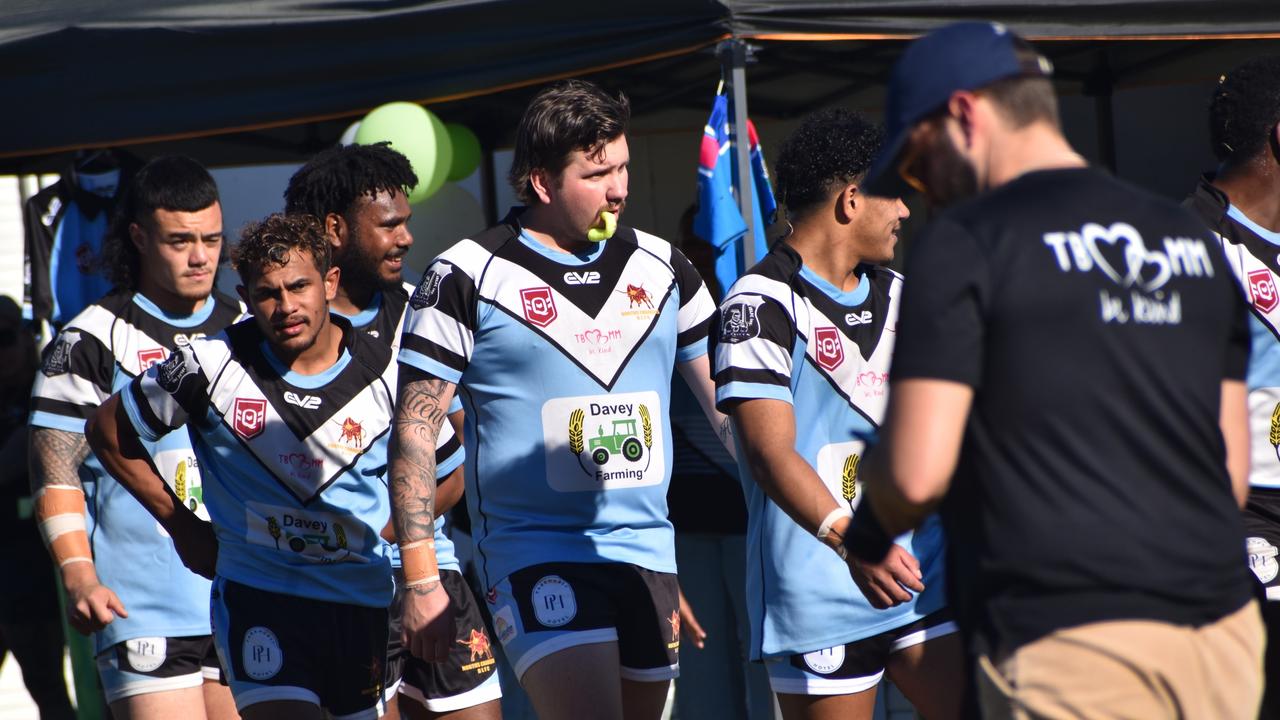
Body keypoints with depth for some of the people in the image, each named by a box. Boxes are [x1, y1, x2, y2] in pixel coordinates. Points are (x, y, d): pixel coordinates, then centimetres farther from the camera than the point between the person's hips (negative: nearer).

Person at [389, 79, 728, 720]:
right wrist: (421, 581, -8)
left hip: (647, 552, 6)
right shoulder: (466, 277, -5)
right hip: (535, 555, -5)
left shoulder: (662, 268, 9)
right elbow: (414, 431, -4)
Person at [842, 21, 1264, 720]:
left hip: (1071, 642, -6)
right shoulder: (1190, 238, 16)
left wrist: (872, 527, 10)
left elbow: (918, 471, -10)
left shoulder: (966, 239, -5)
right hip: (1225, 634, 6)